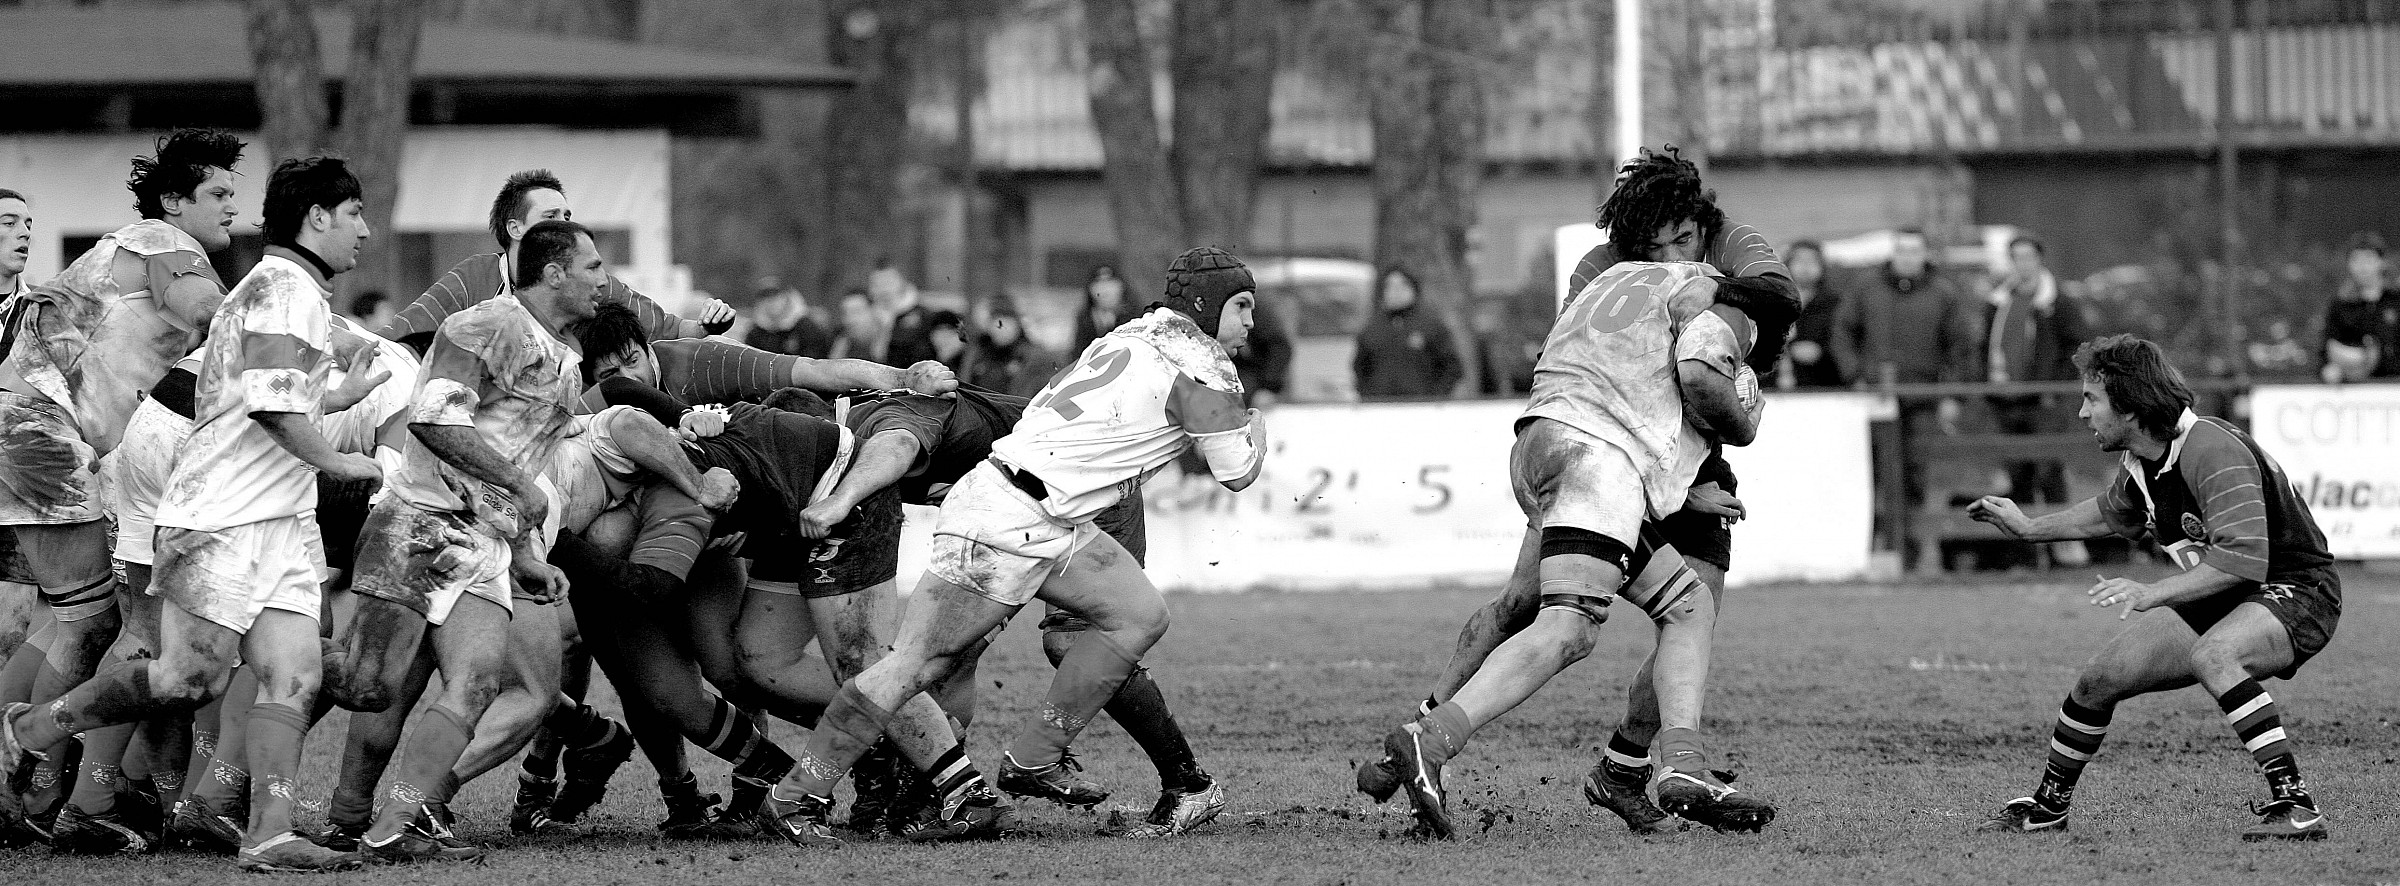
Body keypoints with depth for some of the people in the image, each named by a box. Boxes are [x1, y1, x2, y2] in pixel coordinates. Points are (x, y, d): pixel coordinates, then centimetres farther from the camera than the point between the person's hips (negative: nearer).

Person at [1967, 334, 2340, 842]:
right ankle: (2048, 806, 27)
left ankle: (2294, 805, -38)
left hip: (2296, 592, -9)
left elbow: (2242, 559, -37)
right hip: (2218, 599, 9)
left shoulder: (2212, 452, -28)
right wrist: (2030, 529, 25)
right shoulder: (2142, 461, 2)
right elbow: (2113, 513, 27)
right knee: (2100, 680, 4)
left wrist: (2152, 593, -41)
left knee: (2212, 656, -39)